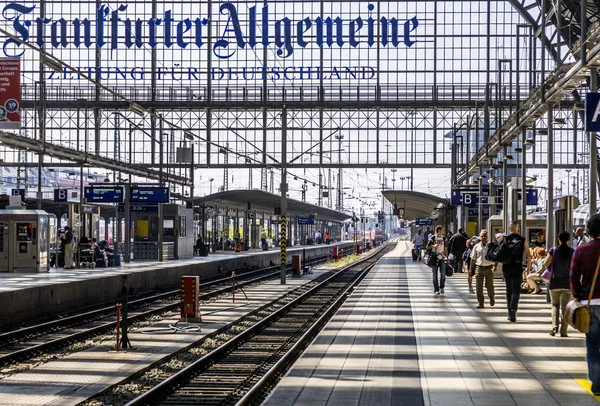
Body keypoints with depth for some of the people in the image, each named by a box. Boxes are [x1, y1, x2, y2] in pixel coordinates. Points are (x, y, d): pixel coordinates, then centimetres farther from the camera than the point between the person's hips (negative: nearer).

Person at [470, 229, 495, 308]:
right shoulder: (476, 247, 7)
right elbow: (473, 259, 12)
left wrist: (495, 267, -11)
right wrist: (471, 269, 10)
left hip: (489, 268, -1)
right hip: (479, 268, 1)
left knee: (489, 286, 4)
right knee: (479, 287, -1)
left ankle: (492, 299, 31)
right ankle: (480, 303, 5)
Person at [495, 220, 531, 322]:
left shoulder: (505, 238, 0)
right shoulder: (523, 240, 1)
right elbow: (528, 255, 0)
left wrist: (495, 265, -3)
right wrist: (529, 267, 10)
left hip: (506, 267, 1)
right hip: (518, 267, -1)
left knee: (509, 290, 14)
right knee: (516, 290, -3)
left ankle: (510, 313, 19)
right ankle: (513, 308, -26)